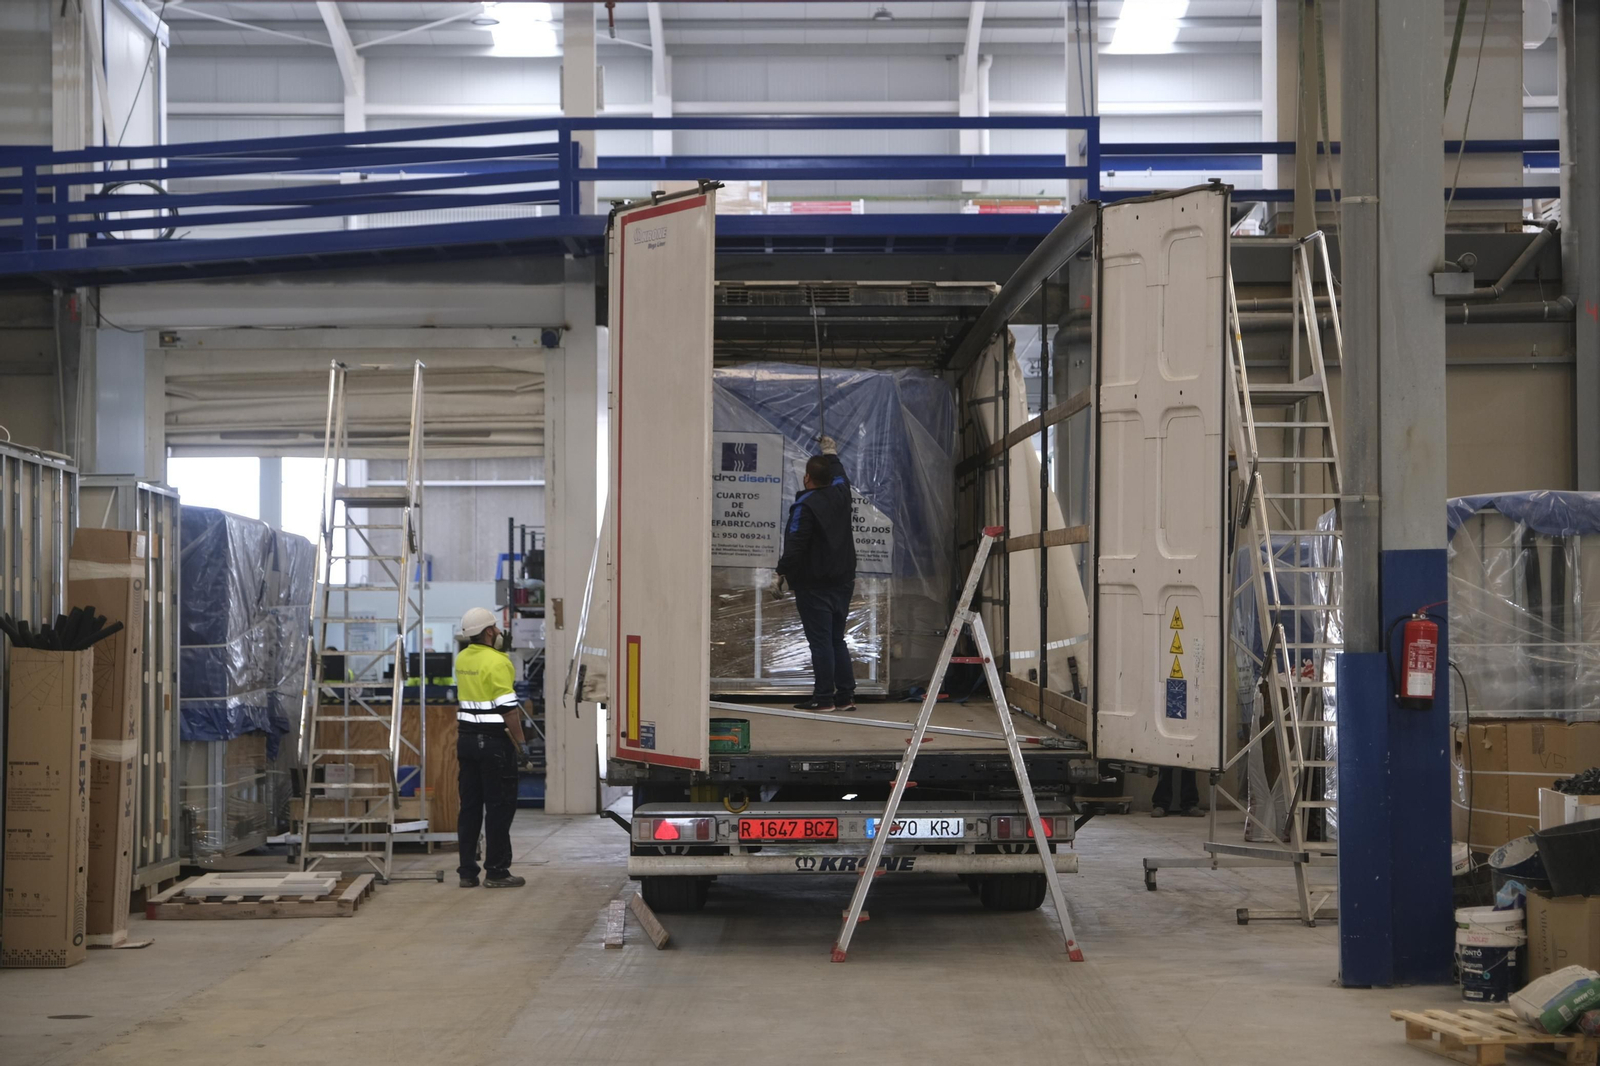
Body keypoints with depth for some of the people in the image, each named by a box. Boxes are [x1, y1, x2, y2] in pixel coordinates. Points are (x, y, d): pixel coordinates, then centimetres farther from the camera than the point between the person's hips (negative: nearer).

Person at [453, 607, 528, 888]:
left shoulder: (462, 659, 9)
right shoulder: (497, 662, -15)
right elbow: (508, 708, -17)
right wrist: (520, 742, -12)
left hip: (467, 738, 8)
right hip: (494, 740, -8)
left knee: (470, 805, 11)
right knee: (500, 805, 0)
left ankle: (467, 871, 13)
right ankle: (496, 871, 3)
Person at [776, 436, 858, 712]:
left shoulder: (805, 505, -17)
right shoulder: (840, 494, 5)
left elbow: (795, 544, -20)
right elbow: (840, 475, 29)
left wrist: (783, 571, -5)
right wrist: (831, 453, 46)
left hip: (814, 584, -7)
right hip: (842, 581, 7)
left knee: (820, 641, -5)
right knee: (837, 639, 13)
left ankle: (823, 698, -4)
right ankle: (845, 696, 14)